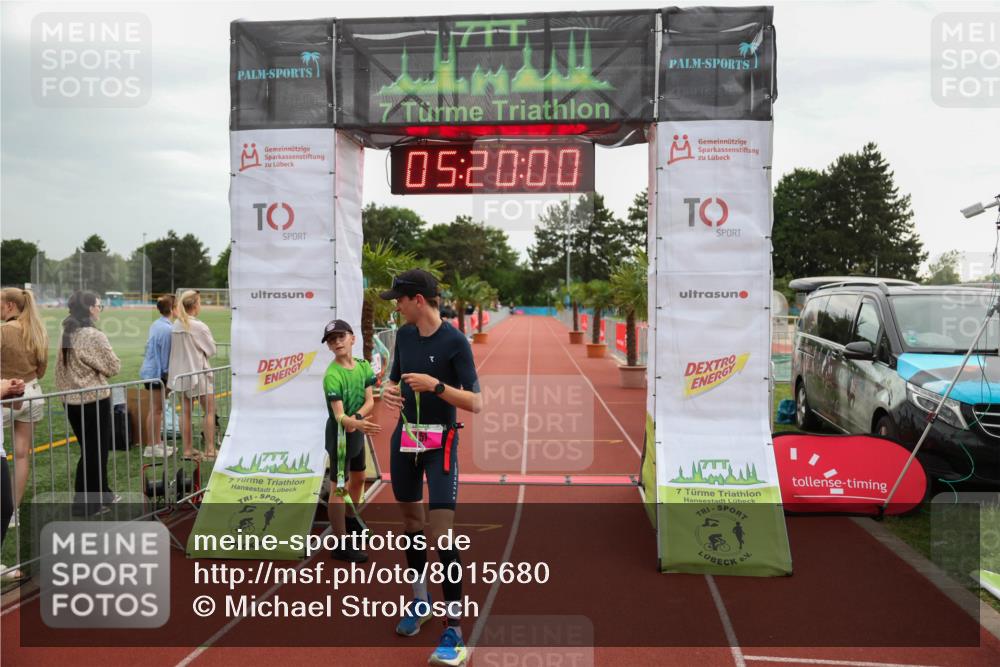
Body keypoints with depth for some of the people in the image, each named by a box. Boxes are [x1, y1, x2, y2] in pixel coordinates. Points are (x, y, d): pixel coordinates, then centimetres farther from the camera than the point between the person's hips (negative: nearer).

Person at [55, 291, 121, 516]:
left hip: (72, 400, 8)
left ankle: (101, 495, 30)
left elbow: (61, 368, 12)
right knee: (96, 451, 4)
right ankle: (86, 503, 10)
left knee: (88, 449, 18)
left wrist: (66, 390, 20)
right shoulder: (94, 335, -17)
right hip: (94, 400, -8)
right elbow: (114, 367, -10)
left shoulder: (67, 334, 7)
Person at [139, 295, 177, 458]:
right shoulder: (167, 329, -20)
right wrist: (168, 376, -11)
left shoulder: (156, 325, 10)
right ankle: (151, 447, 9)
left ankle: (157, 443, 26)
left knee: (156, 409, 16)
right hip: (157, 373, -10)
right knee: (156, 409, 0)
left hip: (150, 370, 10)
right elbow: (166, 354, -18)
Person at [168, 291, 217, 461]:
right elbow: (211, 350, -7)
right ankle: (210, 450, 2)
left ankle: (188, 450, 15)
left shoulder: (175, 326, 3)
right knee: (209, 411, 3)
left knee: (185, 412, 10)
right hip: (198, 372, -6)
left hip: (180, 373, 6)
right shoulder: (199, 327, -16)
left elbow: (174, 349, 9)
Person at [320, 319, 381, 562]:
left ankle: (352, 521, 48)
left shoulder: (363, 366, -3)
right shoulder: (332, 375, -23)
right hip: (339, 433, -8)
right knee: (338, 487, -5)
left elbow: (370, 401, -4)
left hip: (358, 430, 8)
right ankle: (340, 545, 1)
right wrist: (354, 423, -51)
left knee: (358, 478, 25)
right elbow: (339, 415, -31)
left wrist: (356, 417, -23)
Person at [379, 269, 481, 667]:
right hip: (405, 438, 7)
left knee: (442, 533, -12)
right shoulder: (404, 334, 5)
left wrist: (435, 385, -28)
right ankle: (420, 600, 36)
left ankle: (454, 632, -5)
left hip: (440, 443, -7)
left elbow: (476, 403, -16)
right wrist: (390, 392, -5)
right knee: (410, 519, 17)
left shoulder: (455, 341, -14)